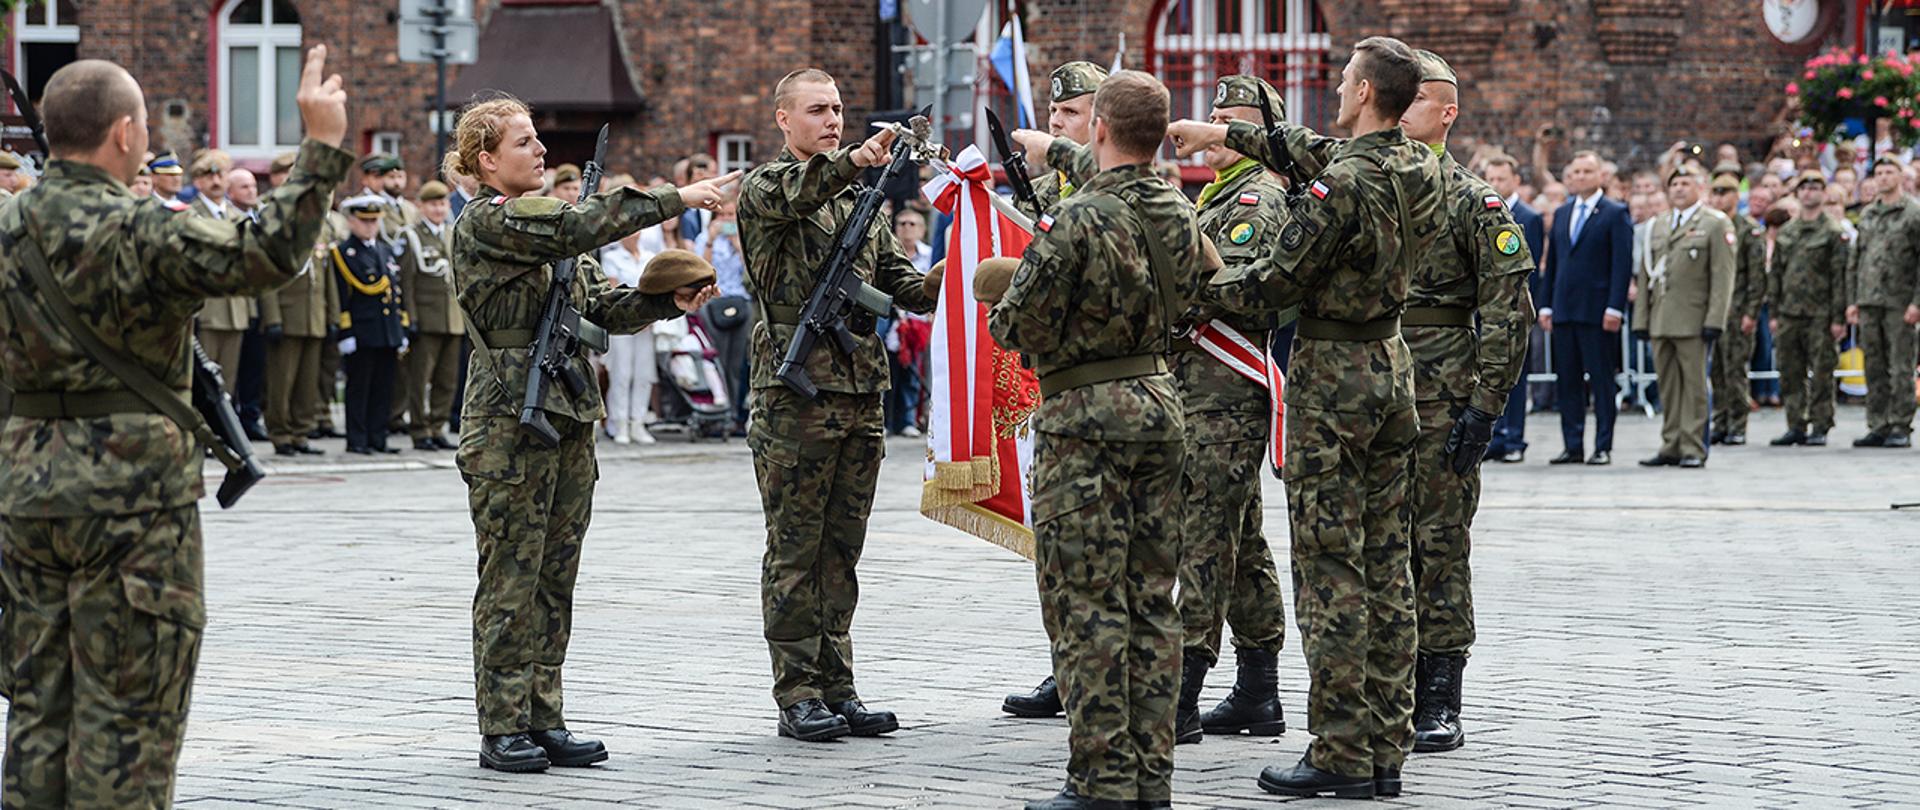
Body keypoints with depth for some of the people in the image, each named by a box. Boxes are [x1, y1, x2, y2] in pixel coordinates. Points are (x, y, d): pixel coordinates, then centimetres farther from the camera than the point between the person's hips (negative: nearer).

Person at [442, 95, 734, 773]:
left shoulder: (544, 219, 18)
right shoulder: (485, 223, -8)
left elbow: (601, 305, 16)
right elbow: (579, 228, -20)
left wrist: (669, 301, -1)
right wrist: (676, 199, -17)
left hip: (569, 413, 8)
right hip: (509, 418, -8)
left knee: (555, 577, 9)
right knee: (511, 579, -4)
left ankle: (543, 719, 14)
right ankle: (502, 730, 1)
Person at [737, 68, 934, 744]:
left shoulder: (860, 197, 19)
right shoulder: (764, 186, -1)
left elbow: (898, 282, 15)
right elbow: (790, 194, -26)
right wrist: (852, 158, -44)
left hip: (862, 395, 6)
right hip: (795, 394, -6)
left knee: (842, 549, 9)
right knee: (795, 549, -2)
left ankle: (836, 687, 14)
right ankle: (797, 695, 2)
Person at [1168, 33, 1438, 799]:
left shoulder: (1343, 185, -20)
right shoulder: (1422, 170, 5)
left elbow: (1278, 281, -14)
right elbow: (1312, 150, 20)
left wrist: (1201, 285, 4)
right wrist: (1227, 134, 25)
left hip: (1331, 371, -8)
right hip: (1392, 362, 8)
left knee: (1329, 570, -4)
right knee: (1387, 565, 9)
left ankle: (1341, 755, -3)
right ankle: (1386, 750, 13)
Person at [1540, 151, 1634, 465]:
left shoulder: (1615, 214, -1)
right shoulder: (1561, 214, 16)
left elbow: (1623, 264, -7)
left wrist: (1614, 308, -15)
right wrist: (1546, 305, 10)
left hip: (1597, 311, -6)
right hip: (1564, 310, 6)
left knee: (1601, 380, -2)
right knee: (1566, 381, 6)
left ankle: (1603, 447, 1)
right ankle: (1573, 447, 10)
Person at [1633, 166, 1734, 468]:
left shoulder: (1716, 224, -1)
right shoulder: (1658, 226, 18)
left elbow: (1722, 277, -7)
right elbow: (1646, 274, 19)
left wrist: (1714, 320, -15)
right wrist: (1640, 319, 11)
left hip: (1693, 321, -6)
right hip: (1660, 321, 6)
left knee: (1694, 385, -4)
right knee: (1668, 386, 7)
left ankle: (1693, 449, -2)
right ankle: (1671, 447, 12)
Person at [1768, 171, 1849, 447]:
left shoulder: (1833, 233, -2)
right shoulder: (1785, 233, 14)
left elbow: (1840, 277, -6)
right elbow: (1775, 274, 16)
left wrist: (1838, 318, -11)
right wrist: (1774, 314, 10)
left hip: (1820, 315, -5)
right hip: (1789, 315, 5)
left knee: (1821, 374, -2)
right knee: (1791, 374, 6)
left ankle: (1820, 428, 4)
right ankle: (1796, 427, 12)